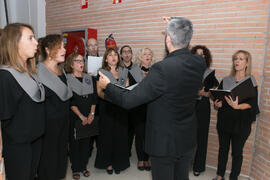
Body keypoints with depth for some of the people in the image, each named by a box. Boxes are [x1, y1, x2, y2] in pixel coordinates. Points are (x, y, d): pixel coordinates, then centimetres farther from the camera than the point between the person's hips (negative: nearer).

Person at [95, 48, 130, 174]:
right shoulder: (101, 72, 1)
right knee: (108, 134, 2)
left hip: (121, 107, 3)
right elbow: (99, 92, -3)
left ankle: (118, 162, 20)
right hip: (107, 107, -2)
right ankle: (107, 163, 19)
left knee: (121, 134, 5)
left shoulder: (124, 71, 11)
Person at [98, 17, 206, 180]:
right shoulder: (200, 63, -8)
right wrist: (176, 26, 22)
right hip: (188, 140, 7)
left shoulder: (162, 69, -29)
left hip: (164, 142, -6)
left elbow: (128, 101, -25)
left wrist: (107, 85, -6)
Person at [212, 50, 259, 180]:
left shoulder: (251, 81, -1)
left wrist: (237, 106, -27)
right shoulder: (225, 80, 7)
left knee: (237, 152, 5)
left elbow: (252, 103, -10)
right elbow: (217, 99, 7)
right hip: (224, 120, 3)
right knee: (223, 149, 13)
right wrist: (217, 104, -15)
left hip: (241, 122, -3)